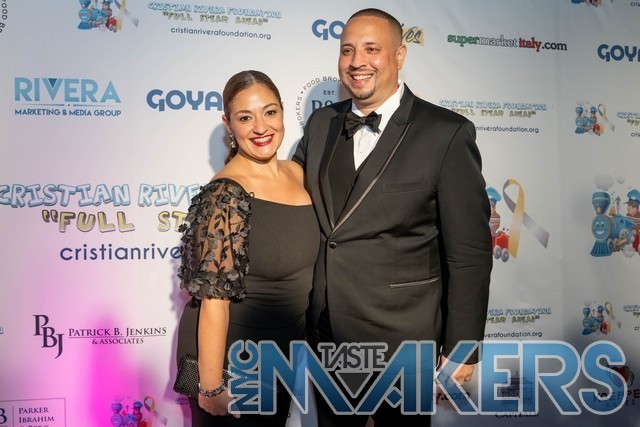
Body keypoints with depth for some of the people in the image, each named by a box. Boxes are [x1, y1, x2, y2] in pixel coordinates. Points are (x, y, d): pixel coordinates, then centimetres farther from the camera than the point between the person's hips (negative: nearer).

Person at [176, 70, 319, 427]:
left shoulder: (296, 173, -1)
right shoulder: (226, 195, -23)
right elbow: (214, 298, -22)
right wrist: (211, 389, -18)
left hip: (284, 353, 7)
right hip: (229, 354, -7)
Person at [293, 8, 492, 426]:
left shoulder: (447, 133, -11)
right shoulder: (321, 123, 5)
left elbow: (469, 253, -11)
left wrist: (461, 348, -10)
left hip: (401, 335, -5)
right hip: (324, 331, 5)